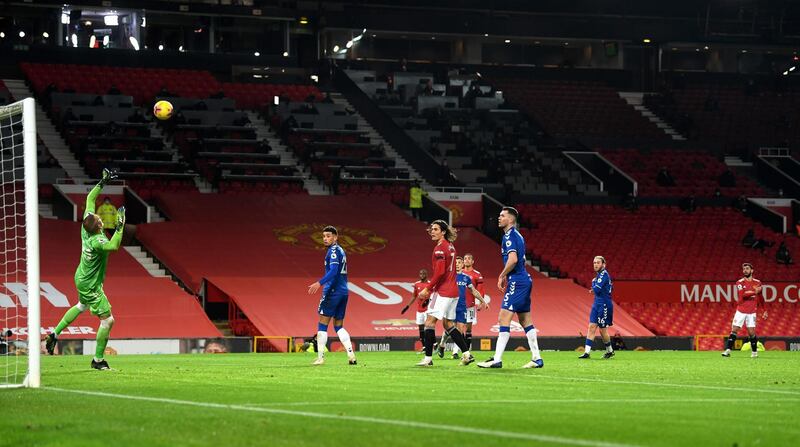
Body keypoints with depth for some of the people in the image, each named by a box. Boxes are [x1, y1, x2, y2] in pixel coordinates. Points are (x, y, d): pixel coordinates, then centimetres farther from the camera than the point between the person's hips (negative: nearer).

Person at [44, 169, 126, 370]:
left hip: (81, 278, 9)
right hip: (90, 285, -9)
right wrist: (120, 225, -50)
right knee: (107, 320, -3)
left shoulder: (86, 226, -13)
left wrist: (103, 182, -2)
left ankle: (54, 335, 42)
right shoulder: (97, 241, -34)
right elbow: (113, 246, -54)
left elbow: (90, 198, -1)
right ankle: (98, 359, 5)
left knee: (81, 306, 35)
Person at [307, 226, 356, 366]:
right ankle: (351, 354, -1)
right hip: (343, 291, 9)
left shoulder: (334, 251, -11)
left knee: (322, 324, -2)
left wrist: (319, 283, -30)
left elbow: (333, 271, -23)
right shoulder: (341, 251, 18)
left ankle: (320, 357, -4)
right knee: (339, 326, 11)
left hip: (333, 291, -9)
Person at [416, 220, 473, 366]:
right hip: (453, 290, 9)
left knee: (430, 321, -7)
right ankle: (467, 354, 13)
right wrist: (432, 289, 20)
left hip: (443, 291, -9)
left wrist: (428, 289, -14)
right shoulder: (450, 246, 15)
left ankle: (428, 358, -9)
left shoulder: (440, 248, -13)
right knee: (448, 324, 16)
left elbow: (439, 272, -20)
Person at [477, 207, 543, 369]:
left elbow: (513, 259, -24)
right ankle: (537, 359, 15)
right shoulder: (517, 236, 19)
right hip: (524, 280, 10)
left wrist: (502, 276, -12)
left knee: (504, 318, -12)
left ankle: (497, 360, -16)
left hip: (517, 282, -10)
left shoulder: (509, 236, -12)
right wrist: (507, 277, 19)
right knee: (526, 321, 14)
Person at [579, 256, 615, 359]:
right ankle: (587, 352, -2)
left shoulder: (603, 274, -16)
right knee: (592, 327, 1)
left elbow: (597, 289, -23)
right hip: (597, 304, 9)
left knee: (603, 329, 0)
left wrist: (593, 283, -2)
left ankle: (610, 351, 19)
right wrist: (594, 290, 12)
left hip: (604, 304, -9)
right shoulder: (600, 274, 13)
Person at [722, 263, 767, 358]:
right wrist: (754, 292, -26)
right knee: (734, 330, -7)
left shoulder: (757, 283, 6)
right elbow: (741, 295, -20)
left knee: (751, 332, -2)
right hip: (741, 311, -1)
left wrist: (764, 311, 9)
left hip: (751, 312, 1)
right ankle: (728, 350, -6)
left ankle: (754, 352, 13)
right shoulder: (740, 282, -3)